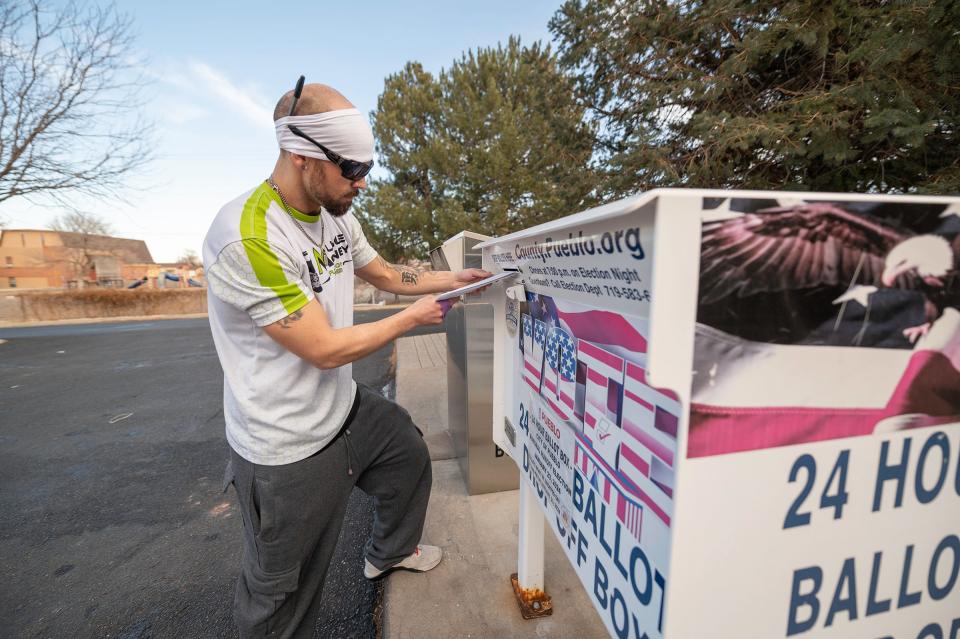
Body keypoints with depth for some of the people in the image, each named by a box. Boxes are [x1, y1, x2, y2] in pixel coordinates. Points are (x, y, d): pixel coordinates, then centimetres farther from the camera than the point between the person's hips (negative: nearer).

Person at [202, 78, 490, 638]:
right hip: (291, 447, -8)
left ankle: (389, 552, 53)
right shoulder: (247, 237, -29)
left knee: (411, 451, 27)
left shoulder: (338, 216, -2)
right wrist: (413, 318, -16)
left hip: (347, 407, 8)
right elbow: (326, 349, -27)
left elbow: (388, 275, 13)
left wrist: (455, 279, 4)